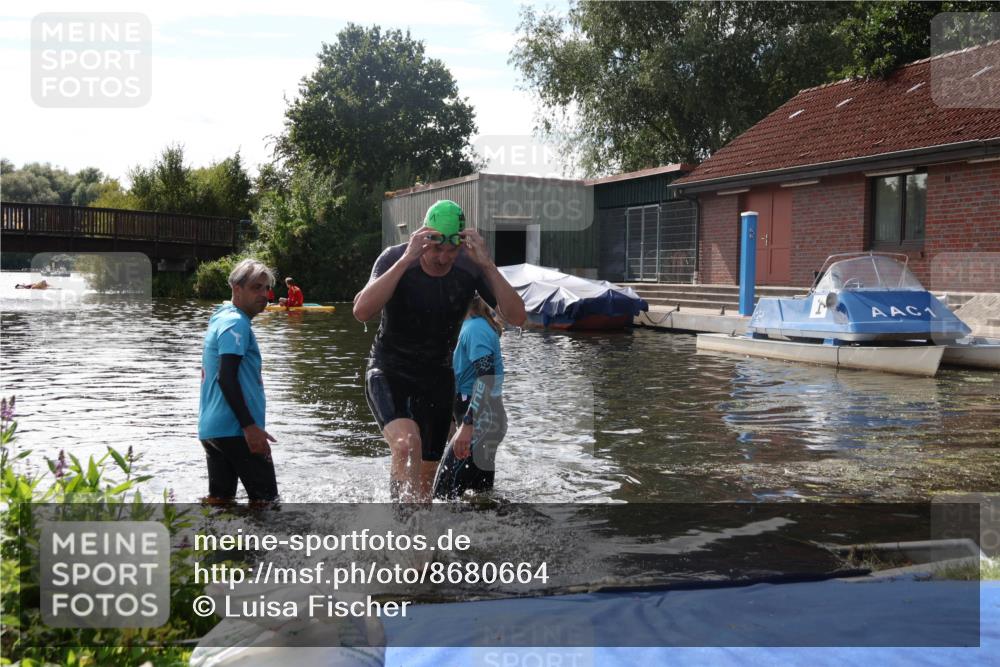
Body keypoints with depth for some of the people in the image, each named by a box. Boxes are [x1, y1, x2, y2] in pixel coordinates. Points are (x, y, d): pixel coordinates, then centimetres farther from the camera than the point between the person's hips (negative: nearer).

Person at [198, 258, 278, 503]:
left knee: (220, 497, 12)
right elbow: (227, 378, -22)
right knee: (265, 497, -2)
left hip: (211, 428, 9)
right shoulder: (236, 323, -12)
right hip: (235, 429, -9)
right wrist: (250, 426, -24)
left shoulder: (220, 319, 18)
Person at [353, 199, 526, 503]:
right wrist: (406, 260, -40)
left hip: (438, 377, 3)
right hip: (388, 371, -3)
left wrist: (487, 265, -32)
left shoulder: (470, 267, -13)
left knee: (425, 478, 10)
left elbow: (516, 317, -21)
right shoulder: (395, 258, -19)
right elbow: (362, 311, -35)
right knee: (406, 444, -32)